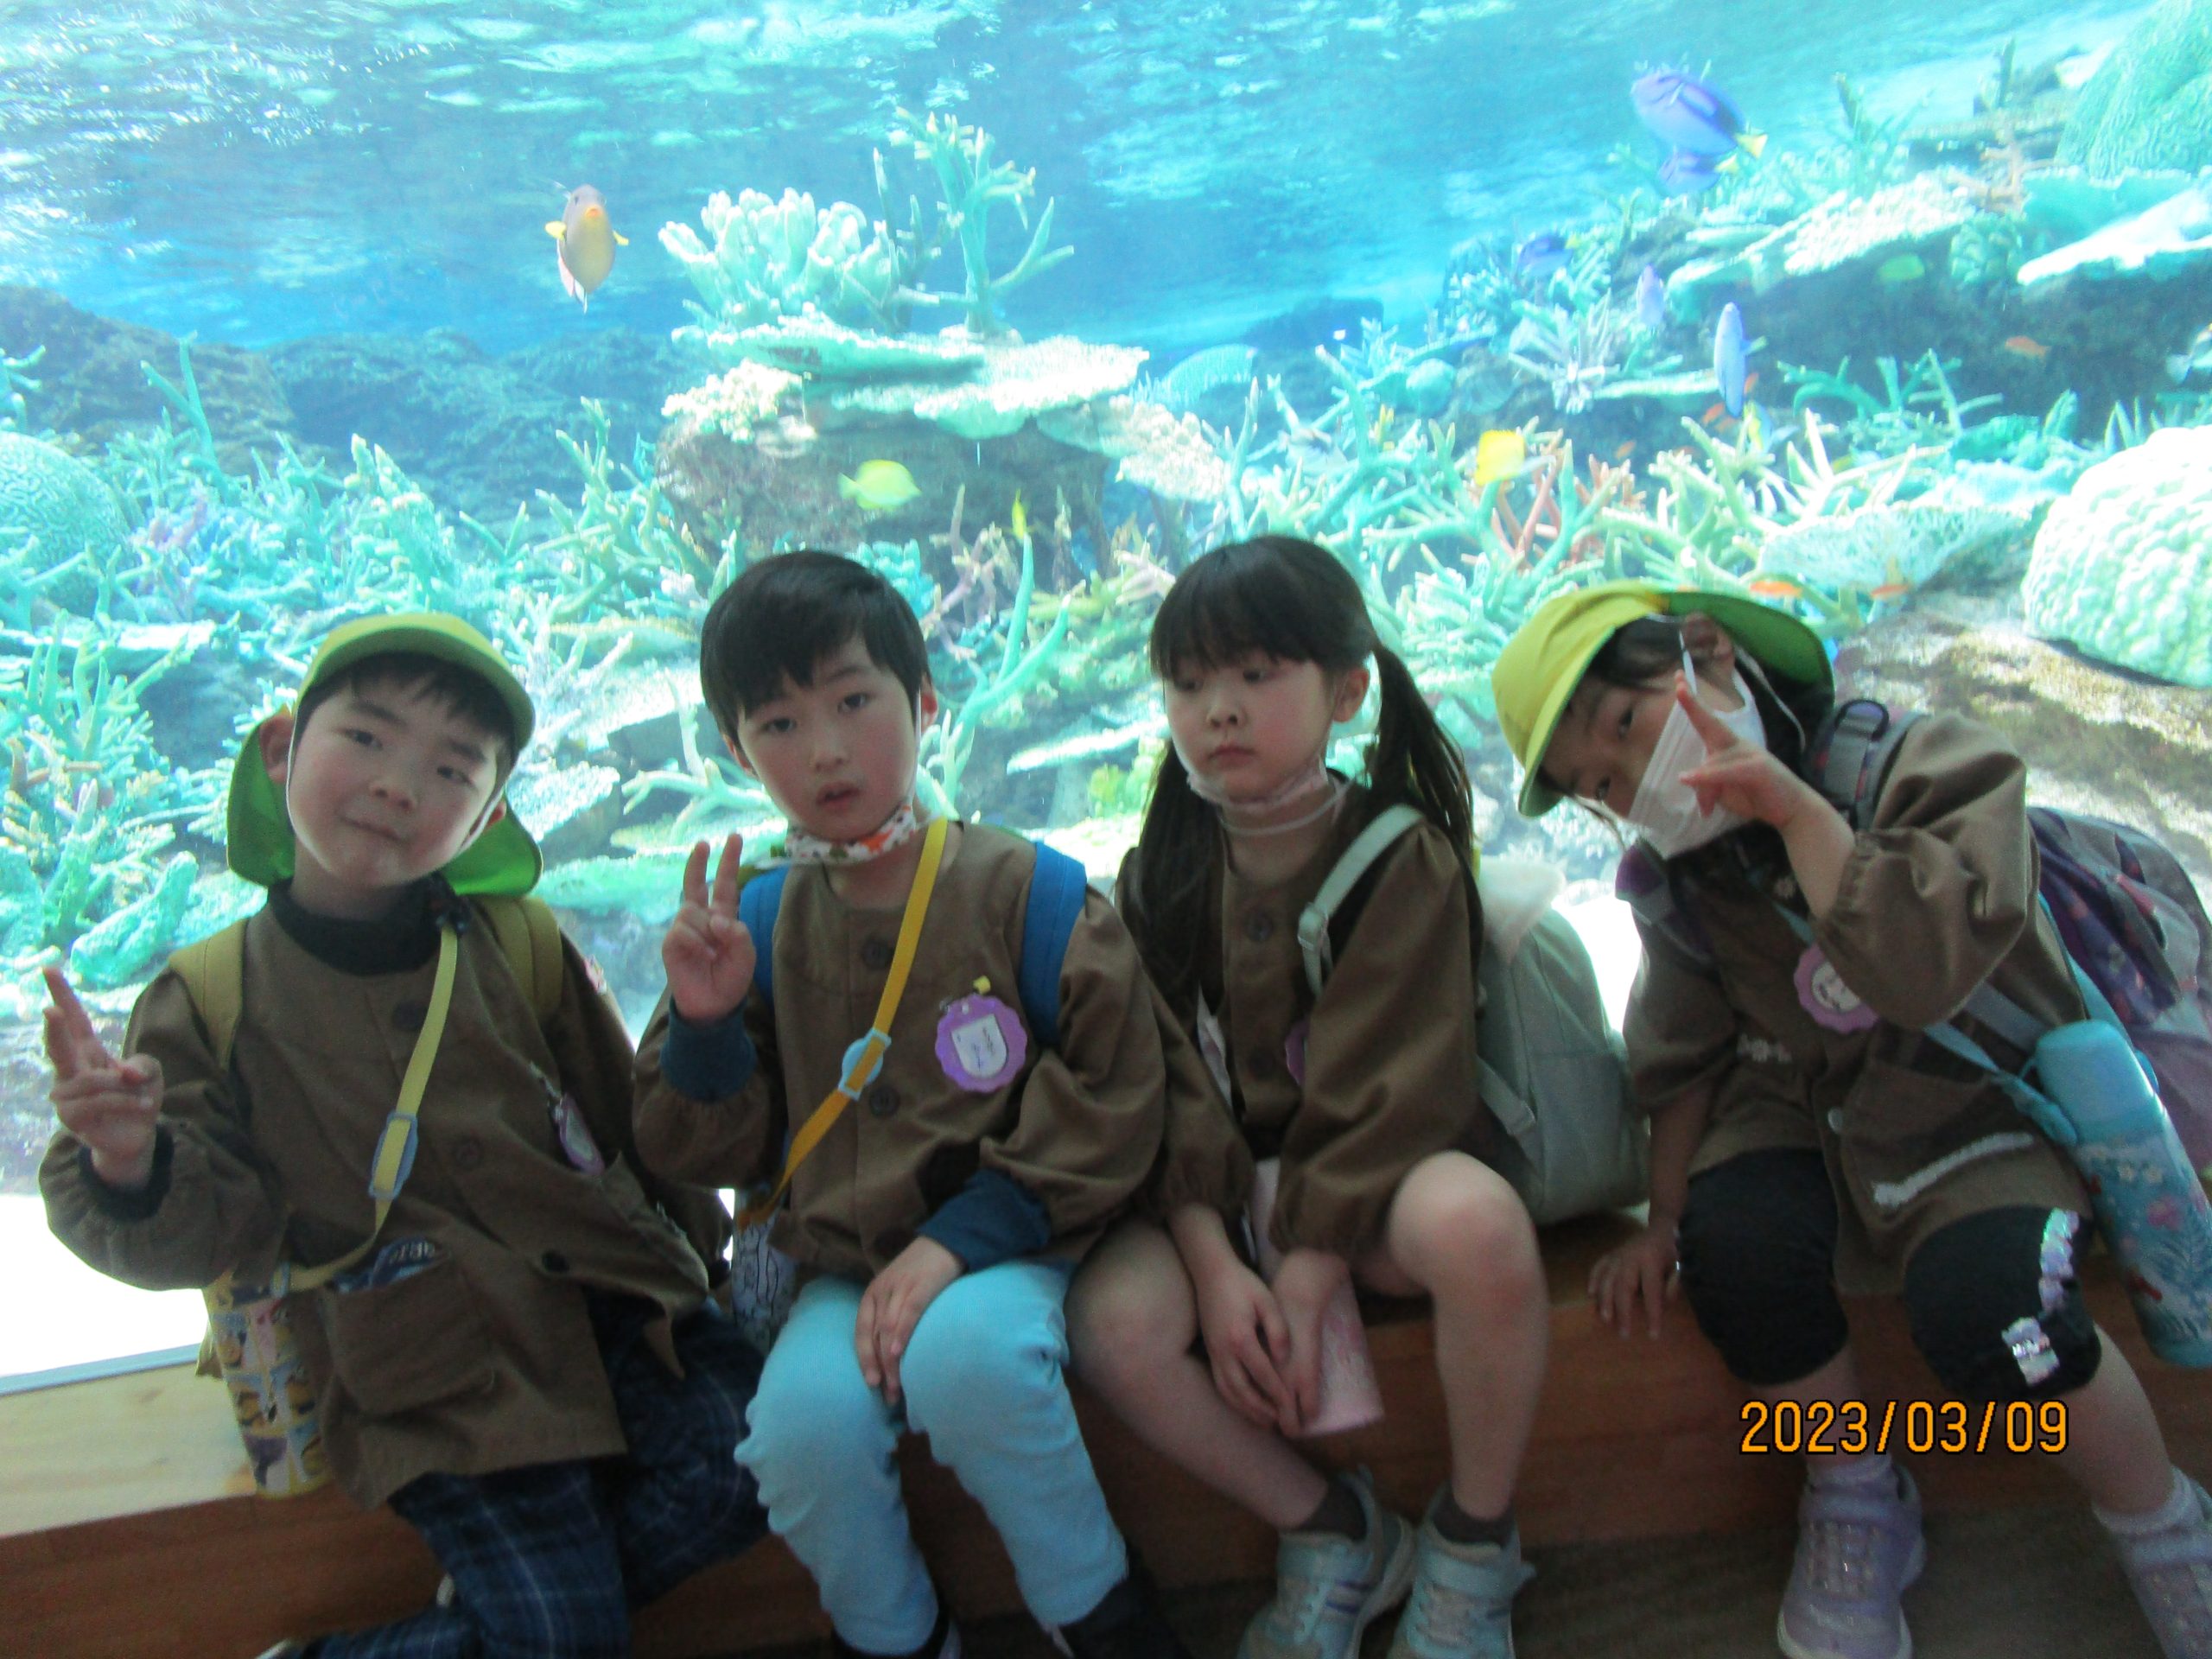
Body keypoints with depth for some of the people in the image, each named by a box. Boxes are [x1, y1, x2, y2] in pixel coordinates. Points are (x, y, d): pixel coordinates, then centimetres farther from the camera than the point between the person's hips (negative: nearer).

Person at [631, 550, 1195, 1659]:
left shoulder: (1023, 888, -4)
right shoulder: (759, 922, 4)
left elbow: (1112, 1101, -8)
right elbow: (716, 1153, 8)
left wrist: (960, 1240, -17)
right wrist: (703, 1021, -12)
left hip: (1006, 1246, -2)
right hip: (844, 1266, 3)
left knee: (966, 1357, -34)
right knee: (801, 1422, -26)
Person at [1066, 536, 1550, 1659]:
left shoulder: (1403, 857, -10)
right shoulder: (1163, 876, 1)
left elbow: (1391, 1092, -15)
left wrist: (1301, 1288, -20)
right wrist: (1214, 1266, -18)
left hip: (1380, 1183, -3)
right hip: (1221, 1194, 3)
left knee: (1477, 1223, -37)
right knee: (1114, 1319, -28)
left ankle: (1472, 1545, -7)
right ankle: (1332, 1533, 1)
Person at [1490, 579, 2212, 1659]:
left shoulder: (1925, 761, -18)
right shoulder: (1683, 879, -2)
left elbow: (1922, 971, -34)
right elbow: (1685, 1060, 7)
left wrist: (1794, 806, -35)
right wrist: (1666, 1216, -3)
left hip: (1975, 1122, -3)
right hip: (1805, 1118, 4)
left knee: (1986, 1311, -30)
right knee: (1735, 1243, -27)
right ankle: (1858, 1500, 1)